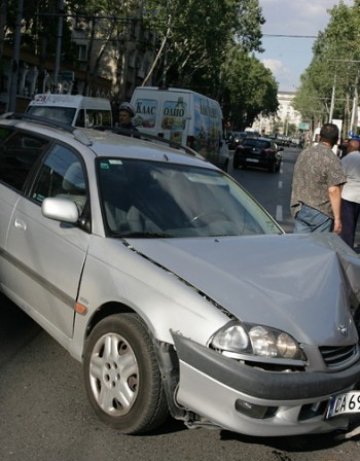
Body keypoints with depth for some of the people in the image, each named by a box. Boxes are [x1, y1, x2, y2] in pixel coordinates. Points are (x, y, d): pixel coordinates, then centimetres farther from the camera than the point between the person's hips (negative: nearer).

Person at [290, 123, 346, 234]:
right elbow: (333, 190, -19)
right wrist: (337, 218, -14)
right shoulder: (332, 160, -14)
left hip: (299, 209, 6)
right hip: (321, 212, -6)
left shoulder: (304, 153, 7)